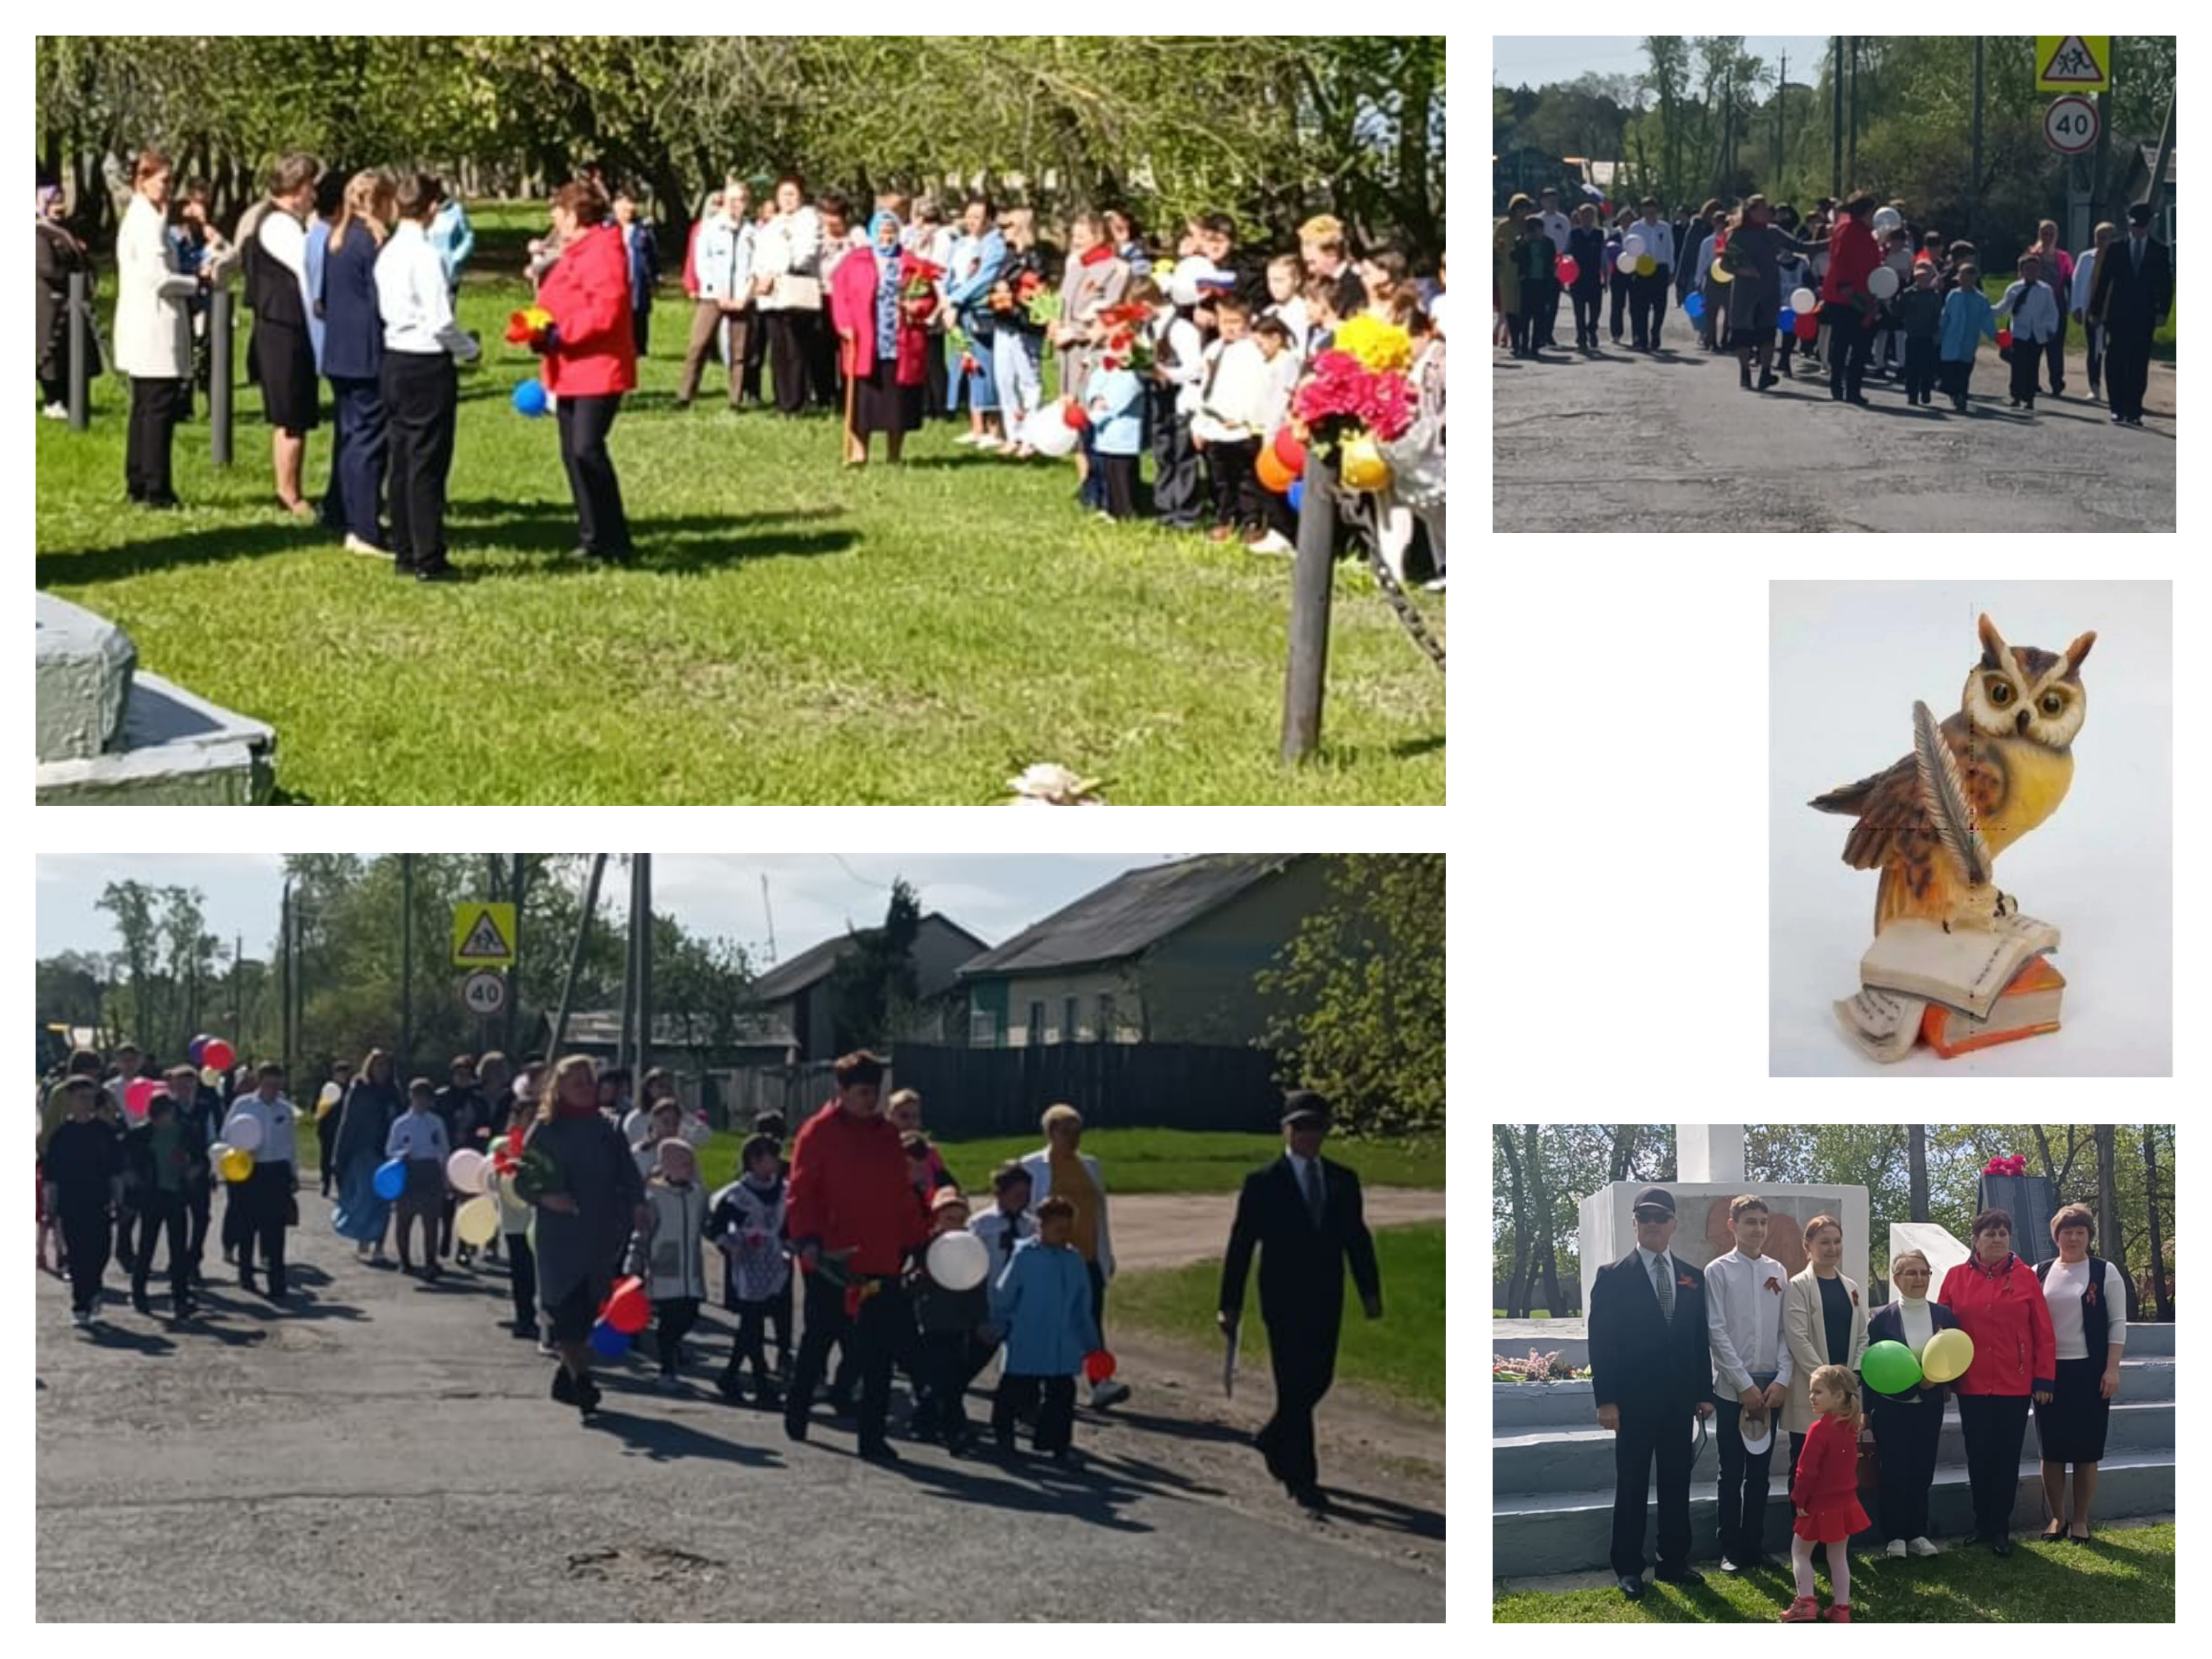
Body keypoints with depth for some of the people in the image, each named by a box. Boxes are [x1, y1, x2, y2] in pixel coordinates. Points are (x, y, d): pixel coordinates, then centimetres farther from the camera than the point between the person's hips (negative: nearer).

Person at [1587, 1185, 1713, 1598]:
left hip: (1679, 1399, 4)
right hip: (1634, 1400, -4)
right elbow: (1601, 1342, -6)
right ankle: (1628, 1569, 6)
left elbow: (1701, 1339, 12)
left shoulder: (1693, 1278, 10)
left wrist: (1705, 1392, 6)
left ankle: (1674, 1561, 16)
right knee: (1632, 1486, 1)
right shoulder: (1613, 1276, -2)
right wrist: (1606, 1400, -12)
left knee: (1676, 1483, 8)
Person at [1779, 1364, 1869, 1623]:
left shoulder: (1820, 1429, -22)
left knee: (1800, 1551, 8)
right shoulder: (1850, 1427, 2)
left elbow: (1806, 1470, -20)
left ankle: (1806, 1602, 0)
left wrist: (1799, 1499, -12)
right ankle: (1841, 1609, 15)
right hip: (1846, 1502, 7)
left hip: (1821, 1504, -7)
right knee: (1839, 1557, 14)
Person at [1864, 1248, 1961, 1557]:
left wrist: (1939, 1378, -16)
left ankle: (1918, 1534, 16)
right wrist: (1867, 1409, -7)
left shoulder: (1945, 1316, 3)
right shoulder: (1882, 1318, -4)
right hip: (1891, 1407, -2)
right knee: (1894, 1472, -1)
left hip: (1929, 1407, 2)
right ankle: (1895, 1536, 9)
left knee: (1923, 1472, 6)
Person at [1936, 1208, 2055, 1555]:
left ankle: (2000, 1529, 12)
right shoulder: (1956, 1278, 2)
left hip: (2014, 1384, -1)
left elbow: (2043, 1332, -1)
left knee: (2007, 1458, 4)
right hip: (1972, 1385, 1)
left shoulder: (2025, 1278, -1)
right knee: (1978, 1457, 8)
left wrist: (2044, 1379, -5)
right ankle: (1982, 1525, 19)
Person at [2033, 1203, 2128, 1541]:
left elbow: (2118, 1323, 0)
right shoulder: (2039, 1274, 7)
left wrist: (2112, 1369, -8)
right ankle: (2057, 1518, 13)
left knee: (2086, 1450, 1)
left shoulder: (2105, 1273, 2)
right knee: (2052, 1450, 2)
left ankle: (2081, 1521, 10)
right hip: (2049, 1372, 2)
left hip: (2090, 1372, -2)